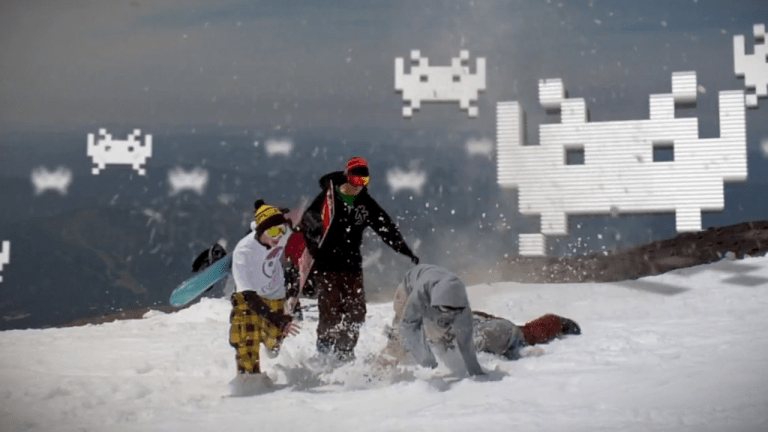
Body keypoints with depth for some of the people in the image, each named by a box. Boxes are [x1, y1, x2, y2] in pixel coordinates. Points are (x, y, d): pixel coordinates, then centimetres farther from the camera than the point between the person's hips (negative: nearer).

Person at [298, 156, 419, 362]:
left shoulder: (366, 203, 7)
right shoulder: (328, 197, -5)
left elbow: (387, 228, 10)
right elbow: (306, 223, -8)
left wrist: (406, 251, 5)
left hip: (352, 265, 5)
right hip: (326, 266, -4)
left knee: (356, 311, 1)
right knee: (330, 311, -7)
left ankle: (346, 352, 15)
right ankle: (326, 353, 8)